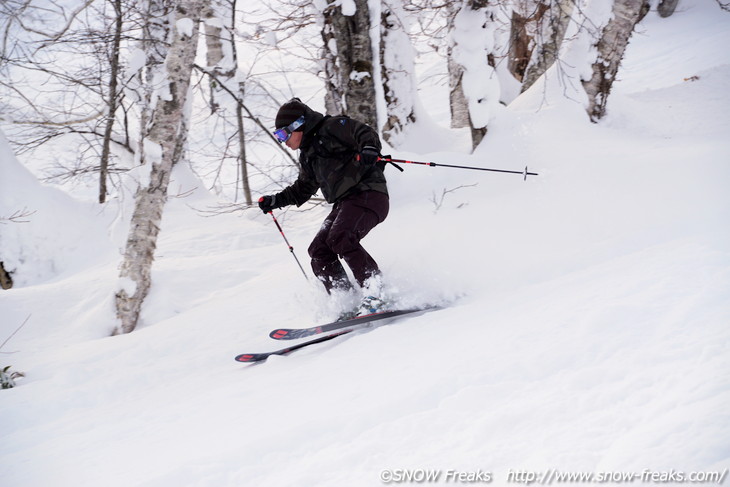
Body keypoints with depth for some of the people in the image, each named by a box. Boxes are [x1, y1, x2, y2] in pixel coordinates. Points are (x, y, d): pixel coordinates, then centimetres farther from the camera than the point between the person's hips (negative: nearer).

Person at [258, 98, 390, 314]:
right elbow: (302, 189, 34)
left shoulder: (332, 128, -2)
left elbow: (365, 133, -14)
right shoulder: (308, 155, 23)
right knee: (319, 251, -2)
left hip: (368, 194, -10)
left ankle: (377, 293, -31)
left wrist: (369, 149, -35)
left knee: (340, 238, -29)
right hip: (345, 203, 10)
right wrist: (276, 201, 25)